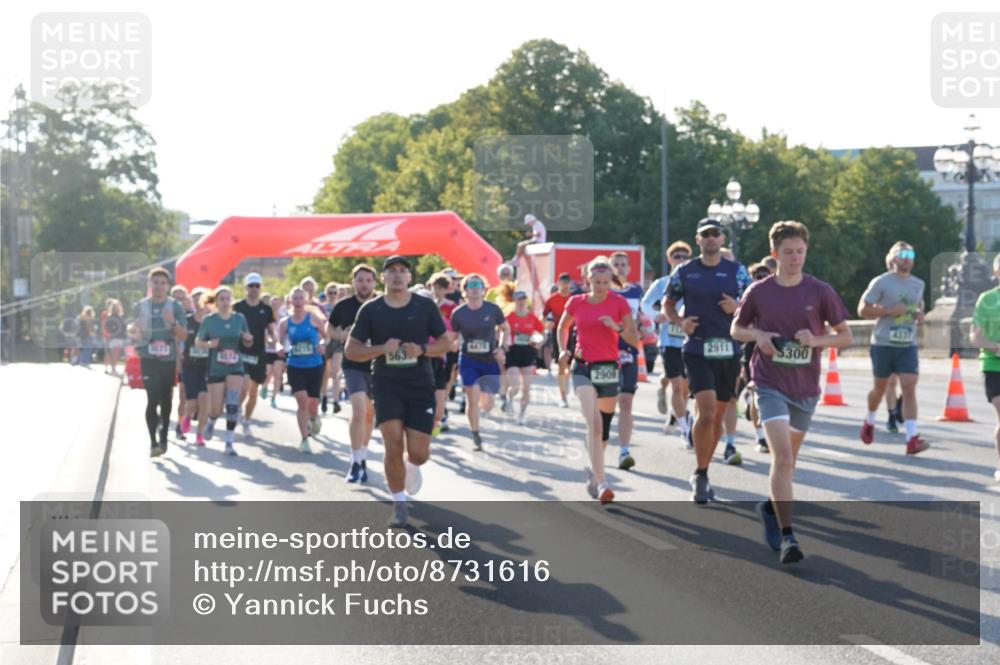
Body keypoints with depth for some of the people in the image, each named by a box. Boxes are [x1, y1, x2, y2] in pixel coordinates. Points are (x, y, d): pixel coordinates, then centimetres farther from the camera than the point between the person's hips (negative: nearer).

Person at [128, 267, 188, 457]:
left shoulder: (175, 306, 0)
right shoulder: (141, 306, 3)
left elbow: (183, 335, -2)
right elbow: (131, 329, 14)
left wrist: (173, 322, -21)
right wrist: (134, 331, -10)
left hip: (168, 359, 1)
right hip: (148, 359, -1)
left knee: (166, 399, 12)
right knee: (152, 399, -13)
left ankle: (163, 438, 29)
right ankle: (153, 442, -13)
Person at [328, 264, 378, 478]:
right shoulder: (344, 306, -4)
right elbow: (329, 327, 12)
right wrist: (340, 335, -8)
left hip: (377, 366, 2)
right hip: (354, 366, -2)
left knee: (370, 414, 14)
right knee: (359, 411, -17)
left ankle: (362, 458, 32)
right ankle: (356, 463, -10)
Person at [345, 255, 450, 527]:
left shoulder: (426, 306, -1)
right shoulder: (371, 309, -1)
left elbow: (445, 342, 5)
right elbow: (350, 350, -1)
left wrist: (422, 349, -16)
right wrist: (382, 348, -17)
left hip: (420, 385, 1)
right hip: (387, 384, -1)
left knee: (418, 452, -1)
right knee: (394, 446, -12)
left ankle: (412, 467, 38)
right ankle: (399, 505, 6)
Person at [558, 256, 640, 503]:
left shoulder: (619, 303, -1)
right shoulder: (575, 302, 1)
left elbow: (634, 339, -2)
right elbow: (562, 328, 19)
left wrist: (617, 327, -19)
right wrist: (565, 350, 5)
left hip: (609, 369, 2)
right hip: (583, 367, -2)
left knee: (603, 427, 13)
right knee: (594, 423, -20)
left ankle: (594, 470, 40)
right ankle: (601, 482, -23)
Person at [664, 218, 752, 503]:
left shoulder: (736, 271, 6)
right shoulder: (685, 272, 4)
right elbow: (667, 303, 15)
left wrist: (736, 308, -12)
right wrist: (680, 322, -3)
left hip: (729, 351, 3)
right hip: (697, 350, -2)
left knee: (717, 416, 10)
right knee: (707, 413, -17)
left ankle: (702, 474, 25)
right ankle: (701, 474, -4)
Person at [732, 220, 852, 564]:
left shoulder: (820, 292, -2)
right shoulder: (758, 292, -2)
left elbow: (845, 336, 4)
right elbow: (736, 329, 12)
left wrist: (816, 340, -15)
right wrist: (757, 335, -9)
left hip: (806, 387, 2)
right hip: (770, 384, -2)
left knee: (788, 459, 18)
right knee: (782, 457, -17)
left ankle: (771, 507, 45)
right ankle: (787, 536, -16)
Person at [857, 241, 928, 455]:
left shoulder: (918, 284, 10)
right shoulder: (881, 282, -6)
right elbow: (862, 310, -7)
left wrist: (920, 314, 6)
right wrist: (889, 311, -18)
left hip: (908, 345, 3)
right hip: (884, 343, -3)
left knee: (909, 389, -11)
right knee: (880, 388, 12)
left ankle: (912, 439, -17)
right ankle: (869, 421, 42)